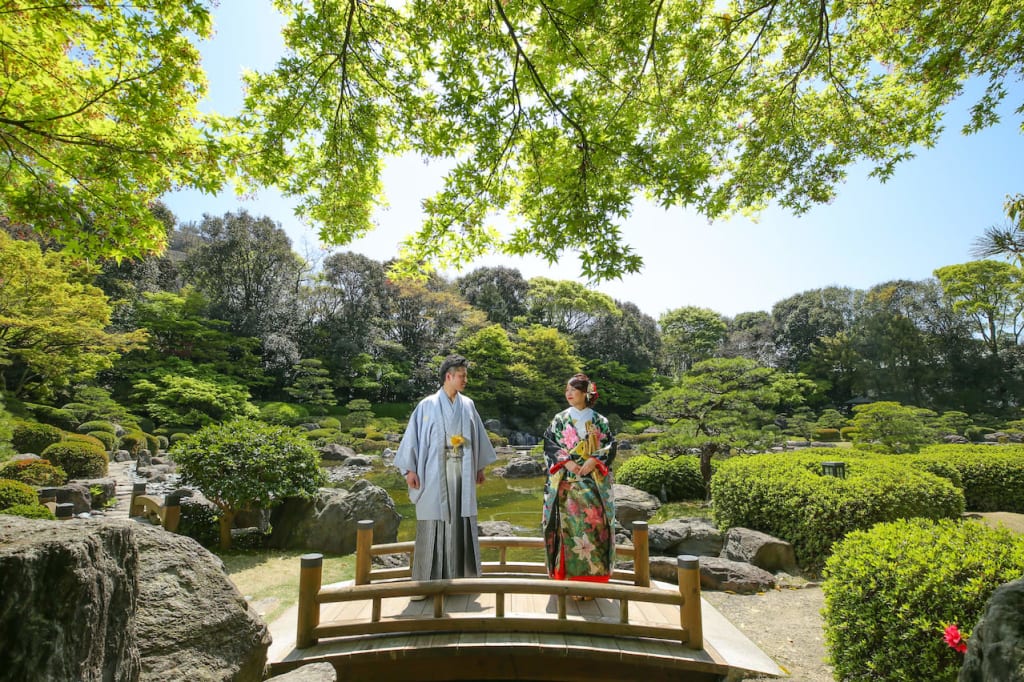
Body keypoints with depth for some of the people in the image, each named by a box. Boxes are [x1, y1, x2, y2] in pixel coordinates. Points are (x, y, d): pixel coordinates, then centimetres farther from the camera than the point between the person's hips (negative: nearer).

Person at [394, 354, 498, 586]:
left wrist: (480, 466, 14)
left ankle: (461, 574, 19)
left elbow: (477, 437, 14)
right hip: (435, 473, -3)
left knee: (461, 521, 7)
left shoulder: (468, 405, 8)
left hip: (462, 472, 4)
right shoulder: (428, 405, -3)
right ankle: (428, 580, 9)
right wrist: (410, 469, -9)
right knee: (434, 523, -1)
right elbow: (412, 436, -4)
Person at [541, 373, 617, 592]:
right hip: (566, 483, 0)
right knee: (569, 524, -4)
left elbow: (610, 447, 4)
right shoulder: (559, 419, 7)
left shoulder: (599, 421, 8)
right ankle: (570, 576, 4)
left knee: (593, 523, -4)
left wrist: (594, 461, -12)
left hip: (593, 483, 0)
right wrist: (566, 462, -12)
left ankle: (592, 576, 6)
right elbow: (549, 445, 2)